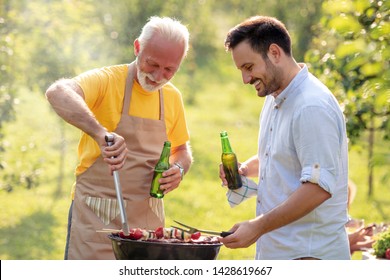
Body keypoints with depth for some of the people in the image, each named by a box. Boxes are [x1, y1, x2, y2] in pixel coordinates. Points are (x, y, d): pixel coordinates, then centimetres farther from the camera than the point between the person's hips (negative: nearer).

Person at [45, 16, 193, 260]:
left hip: (148, 218, 5)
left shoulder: (173, 97, 8)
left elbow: (182, 149, 22)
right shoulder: (108, 80, -12)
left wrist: (179, 168, -3)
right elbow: (57, 93, -33)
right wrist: (100, 133, -47)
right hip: (96, 219, -5)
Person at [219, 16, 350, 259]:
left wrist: (258, 227, -25)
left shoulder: (313, 107, -18)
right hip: (275, 252, 10)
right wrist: (246, 168, 9)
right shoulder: (275, 100, 15)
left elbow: (319, 187, -25)